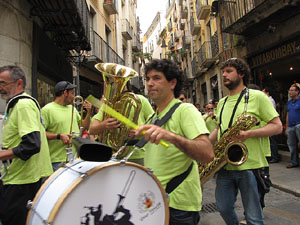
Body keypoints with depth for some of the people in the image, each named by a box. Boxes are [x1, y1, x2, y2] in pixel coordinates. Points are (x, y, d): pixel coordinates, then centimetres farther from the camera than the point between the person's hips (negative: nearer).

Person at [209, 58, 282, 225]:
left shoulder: (257, 96, -4)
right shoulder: (222, 102, 14)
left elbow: (277, 126, -7)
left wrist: (248, 134, -22)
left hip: (250, 166, -5)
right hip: (225, 166, 6)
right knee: (224, 209, 16)